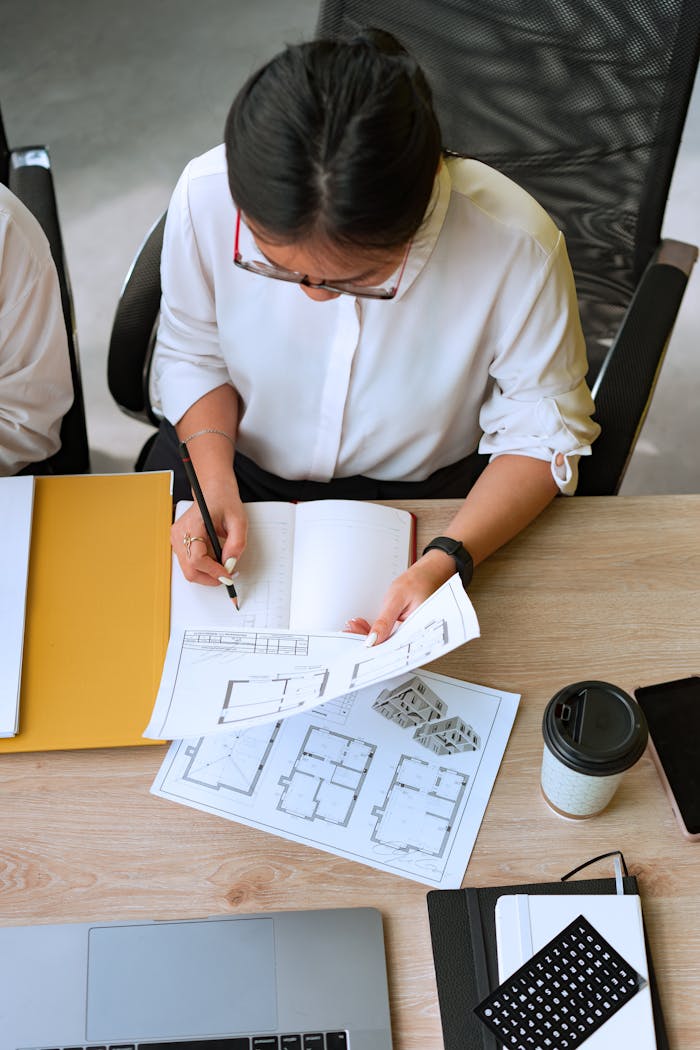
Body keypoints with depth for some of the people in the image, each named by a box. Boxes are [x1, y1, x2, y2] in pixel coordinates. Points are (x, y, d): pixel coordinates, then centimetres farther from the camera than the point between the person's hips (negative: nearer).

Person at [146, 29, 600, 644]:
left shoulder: (516, 245, -31)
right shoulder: (207, 196, -24)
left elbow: (543, 432, -16)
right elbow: (192, 353, -3)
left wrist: (447, 562, -31)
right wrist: (215, 483, -20)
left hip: (422, 497, -2)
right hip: (243, 466, 3)